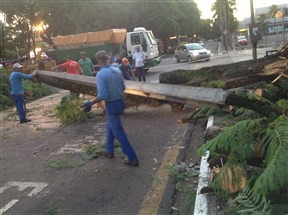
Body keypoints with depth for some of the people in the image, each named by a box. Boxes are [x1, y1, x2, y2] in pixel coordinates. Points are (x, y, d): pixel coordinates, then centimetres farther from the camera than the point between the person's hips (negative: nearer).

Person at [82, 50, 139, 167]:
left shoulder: (100, 74, -20)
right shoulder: (117, 70, 2)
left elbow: (102, 95, -24)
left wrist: (91, 103, -13)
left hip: (112, 105, -8)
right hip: (120, 101, 8)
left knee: (119, 132, 2)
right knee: (110, 126, 26)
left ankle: (132, 158, 7)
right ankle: (109, 150, 38)